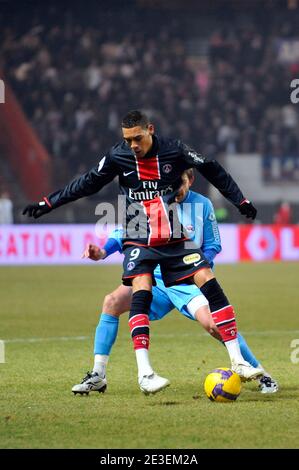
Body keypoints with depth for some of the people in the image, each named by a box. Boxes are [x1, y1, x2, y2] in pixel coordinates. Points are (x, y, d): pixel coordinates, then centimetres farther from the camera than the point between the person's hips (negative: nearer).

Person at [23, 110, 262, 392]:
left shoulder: (174, 150, -5)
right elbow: (86, 185, 9)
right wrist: (48, 204, 8)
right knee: (141, 292, -23)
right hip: (139, 242, -1)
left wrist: (241, 201, 12)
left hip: (175, 240, 1)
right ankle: (144, 373, -26)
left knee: (209, 283, -12)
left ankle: (237, 361, -6)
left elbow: (213, 171, 8)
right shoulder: (117, 157, -3)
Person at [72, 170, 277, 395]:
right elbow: (126, 232, 3)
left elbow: (213, 246, 4)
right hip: (155, 277, 3)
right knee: (113, 302, -19)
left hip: (189, 281, -3)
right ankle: (98, 376, -12)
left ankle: (262, 374, -8)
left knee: (212, 323, -26)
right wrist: (103, 252, -15)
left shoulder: (202, 205, -3)